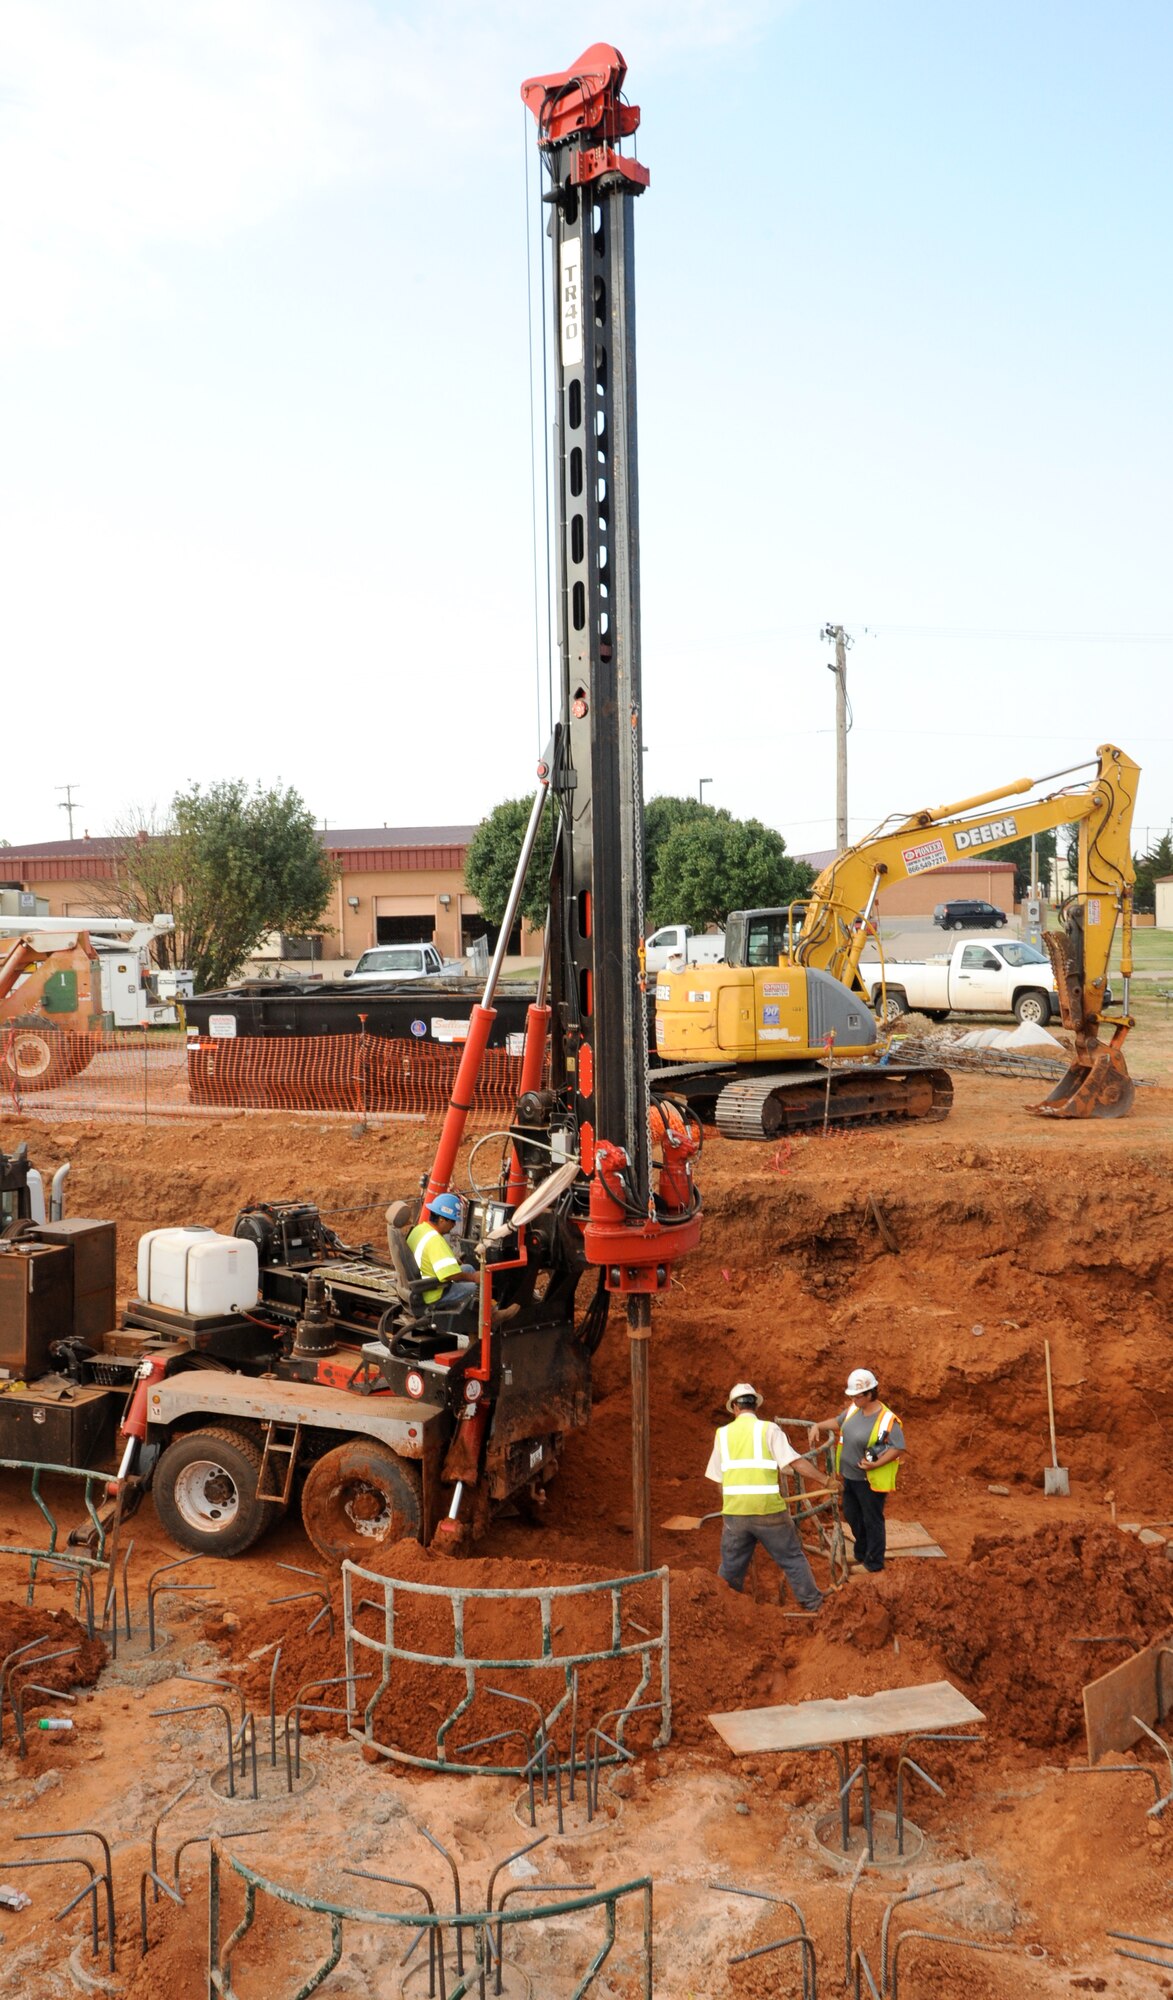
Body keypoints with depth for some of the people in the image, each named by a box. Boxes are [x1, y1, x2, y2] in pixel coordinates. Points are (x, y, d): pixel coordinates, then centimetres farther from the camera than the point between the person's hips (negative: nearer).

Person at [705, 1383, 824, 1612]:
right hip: (768, 1510, -2)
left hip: (734, 1511, 3)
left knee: (731, 1565, 16)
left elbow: (717, 1478, 13)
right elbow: (796, 1462, -8)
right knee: (791, 1557, 12)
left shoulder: (723, 1433, 8)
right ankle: (812, 1602, 17)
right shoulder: (768, 1429, -2)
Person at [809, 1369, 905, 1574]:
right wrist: (818, 1426, -1)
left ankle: (874, 1566, 25)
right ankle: (861, 1555, 45)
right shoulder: (854, 1409, -3)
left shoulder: (887, 1420, -24)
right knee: (853, 1517, 23)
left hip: (870, 1480, -8)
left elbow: (899, 1448, -23)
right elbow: (838, 1421, 14)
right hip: (850, 1476, 8)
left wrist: (875, 1464, -29)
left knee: (872, 1522, 8)